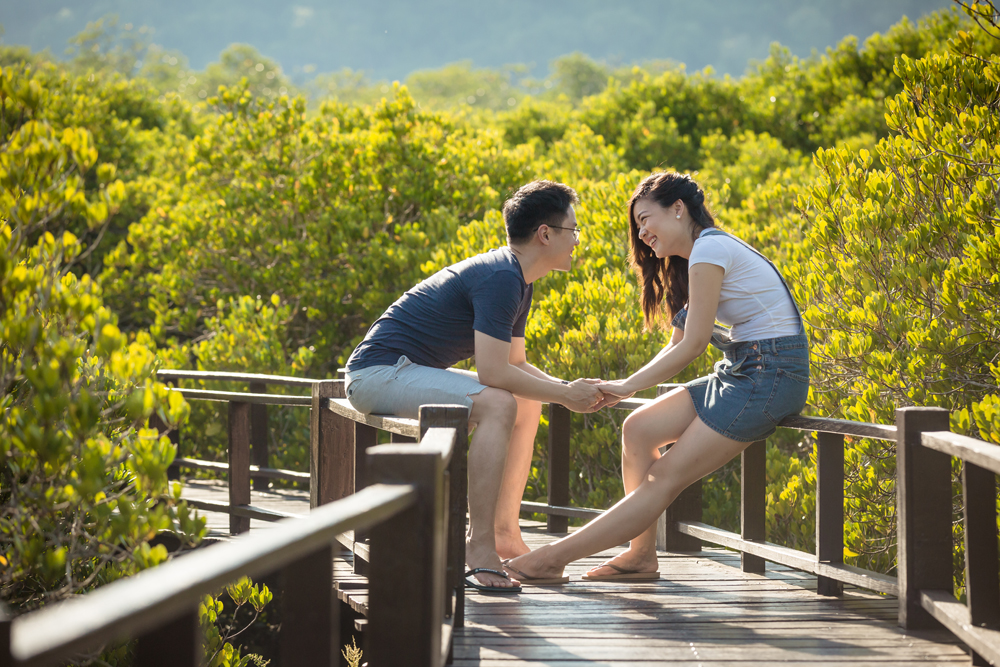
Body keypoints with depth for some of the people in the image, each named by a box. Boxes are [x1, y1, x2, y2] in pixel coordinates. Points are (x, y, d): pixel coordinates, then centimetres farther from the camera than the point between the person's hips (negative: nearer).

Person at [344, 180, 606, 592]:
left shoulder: (517, 280, 13)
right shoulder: (500, 278, -20)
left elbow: (516, 365, 20)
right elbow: (493, 373, -26)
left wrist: (569, 388, 3)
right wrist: (566, 395, -14)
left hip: (407, 372, 11)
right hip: (378, 371, -11)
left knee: (527, 403, 12)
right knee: (496, 404, -27)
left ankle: (504, 533, 9)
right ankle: (479, 544, -26)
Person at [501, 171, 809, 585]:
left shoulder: (710, 249, -13)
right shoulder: (708, 251, 19)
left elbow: (693, 345, -16)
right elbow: (678, 345, 16)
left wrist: (628, 386, -9)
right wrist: (630, 385, 2)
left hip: (769, 377, -10)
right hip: (741, 372, 10)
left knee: (666, 477, -11)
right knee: (638, 430, 1)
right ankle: (642, 555, 1)